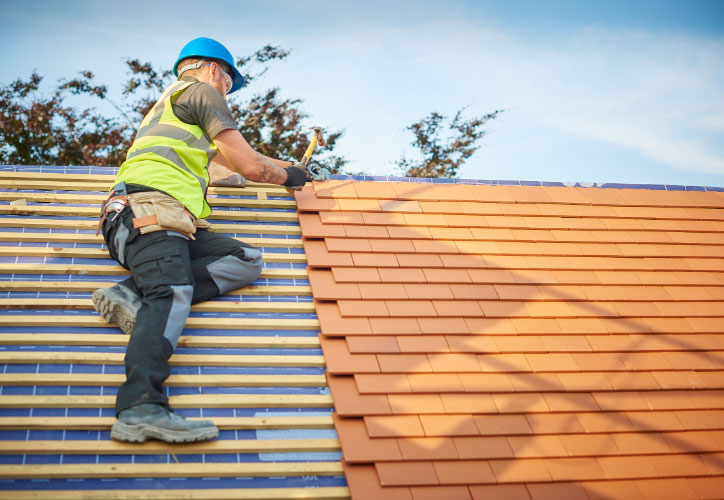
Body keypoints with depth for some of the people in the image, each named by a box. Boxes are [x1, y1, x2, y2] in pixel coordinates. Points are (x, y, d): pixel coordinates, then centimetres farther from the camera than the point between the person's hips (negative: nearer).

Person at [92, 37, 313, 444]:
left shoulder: (170, 103, 39)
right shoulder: (202, 92, 11)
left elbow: (225, 157, 55)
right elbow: (250, 166, 5)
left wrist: (280, 165, 62)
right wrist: (287, 176, 25)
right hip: (150, 207, -9)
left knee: (247, 260, -5)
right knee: (173, 294, -31)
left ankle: (137, 295, -23)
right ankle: (142, 409, -51)